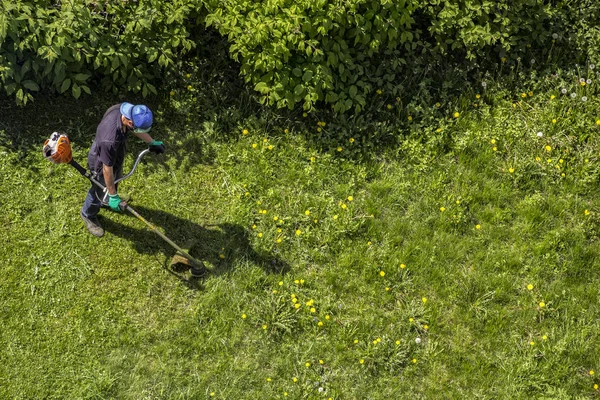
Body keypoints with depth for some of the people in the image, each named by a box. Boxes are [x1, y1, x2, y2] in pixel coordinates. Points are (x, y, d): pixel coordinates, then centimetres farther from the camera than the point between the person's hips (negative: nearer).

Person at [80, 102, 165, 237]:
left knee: (115, 180, 34)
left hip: (115, 157, 7)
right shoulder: (110, 139, -47)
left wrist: (152, 142, 11)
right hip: (101, 164, -7)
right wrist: (113, 195, -23)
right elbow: (107, 168, -34)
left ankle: (105, 200, 67)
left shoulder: (126, 109, -26)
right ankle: (88, 215, 53)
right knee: (100, 192, 21)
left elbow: (133, 129, -1)